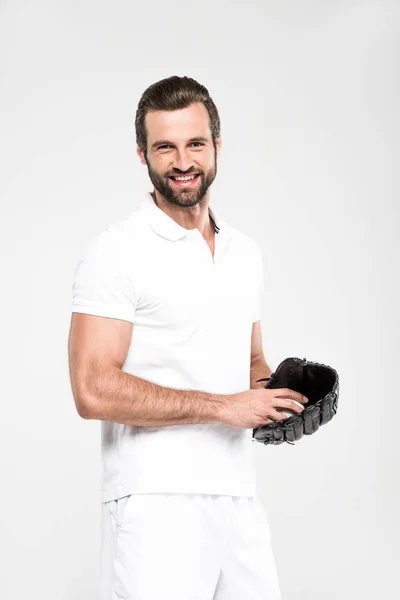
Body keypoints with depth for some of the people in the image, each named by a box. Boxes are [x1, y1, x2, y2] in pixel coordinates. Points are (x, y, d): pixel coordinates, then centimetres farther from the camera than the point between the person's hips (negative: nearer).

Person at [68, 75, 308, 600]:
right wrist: (221, 407, -15)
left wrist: (273, 395, 2)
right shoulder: (117, 252, -8)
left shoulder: (246, 252, 14)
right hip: (156, 500, -6)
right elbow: (94, 390, -16)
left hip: (240, 497, 6)